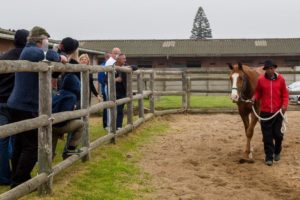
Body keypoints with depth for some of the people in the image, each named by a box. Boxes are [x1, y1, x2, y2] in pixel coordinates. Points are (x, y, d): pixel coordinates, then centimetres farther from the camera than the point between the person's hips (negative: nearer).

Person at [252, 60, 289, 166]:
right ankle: (269, 157, 13)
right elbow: (258, 92, 8)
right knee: (267, 136, 2)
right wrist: (254, 97, -12)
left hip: (278, 112, 0)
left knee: (277, 134, 7)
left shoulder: (280, 79, -2)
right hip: (265, 112, 0)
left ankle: (277, 151, 35)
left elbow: (285, 93, 4)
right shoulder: (261, 79, -3)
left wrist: (285, 104, -10)